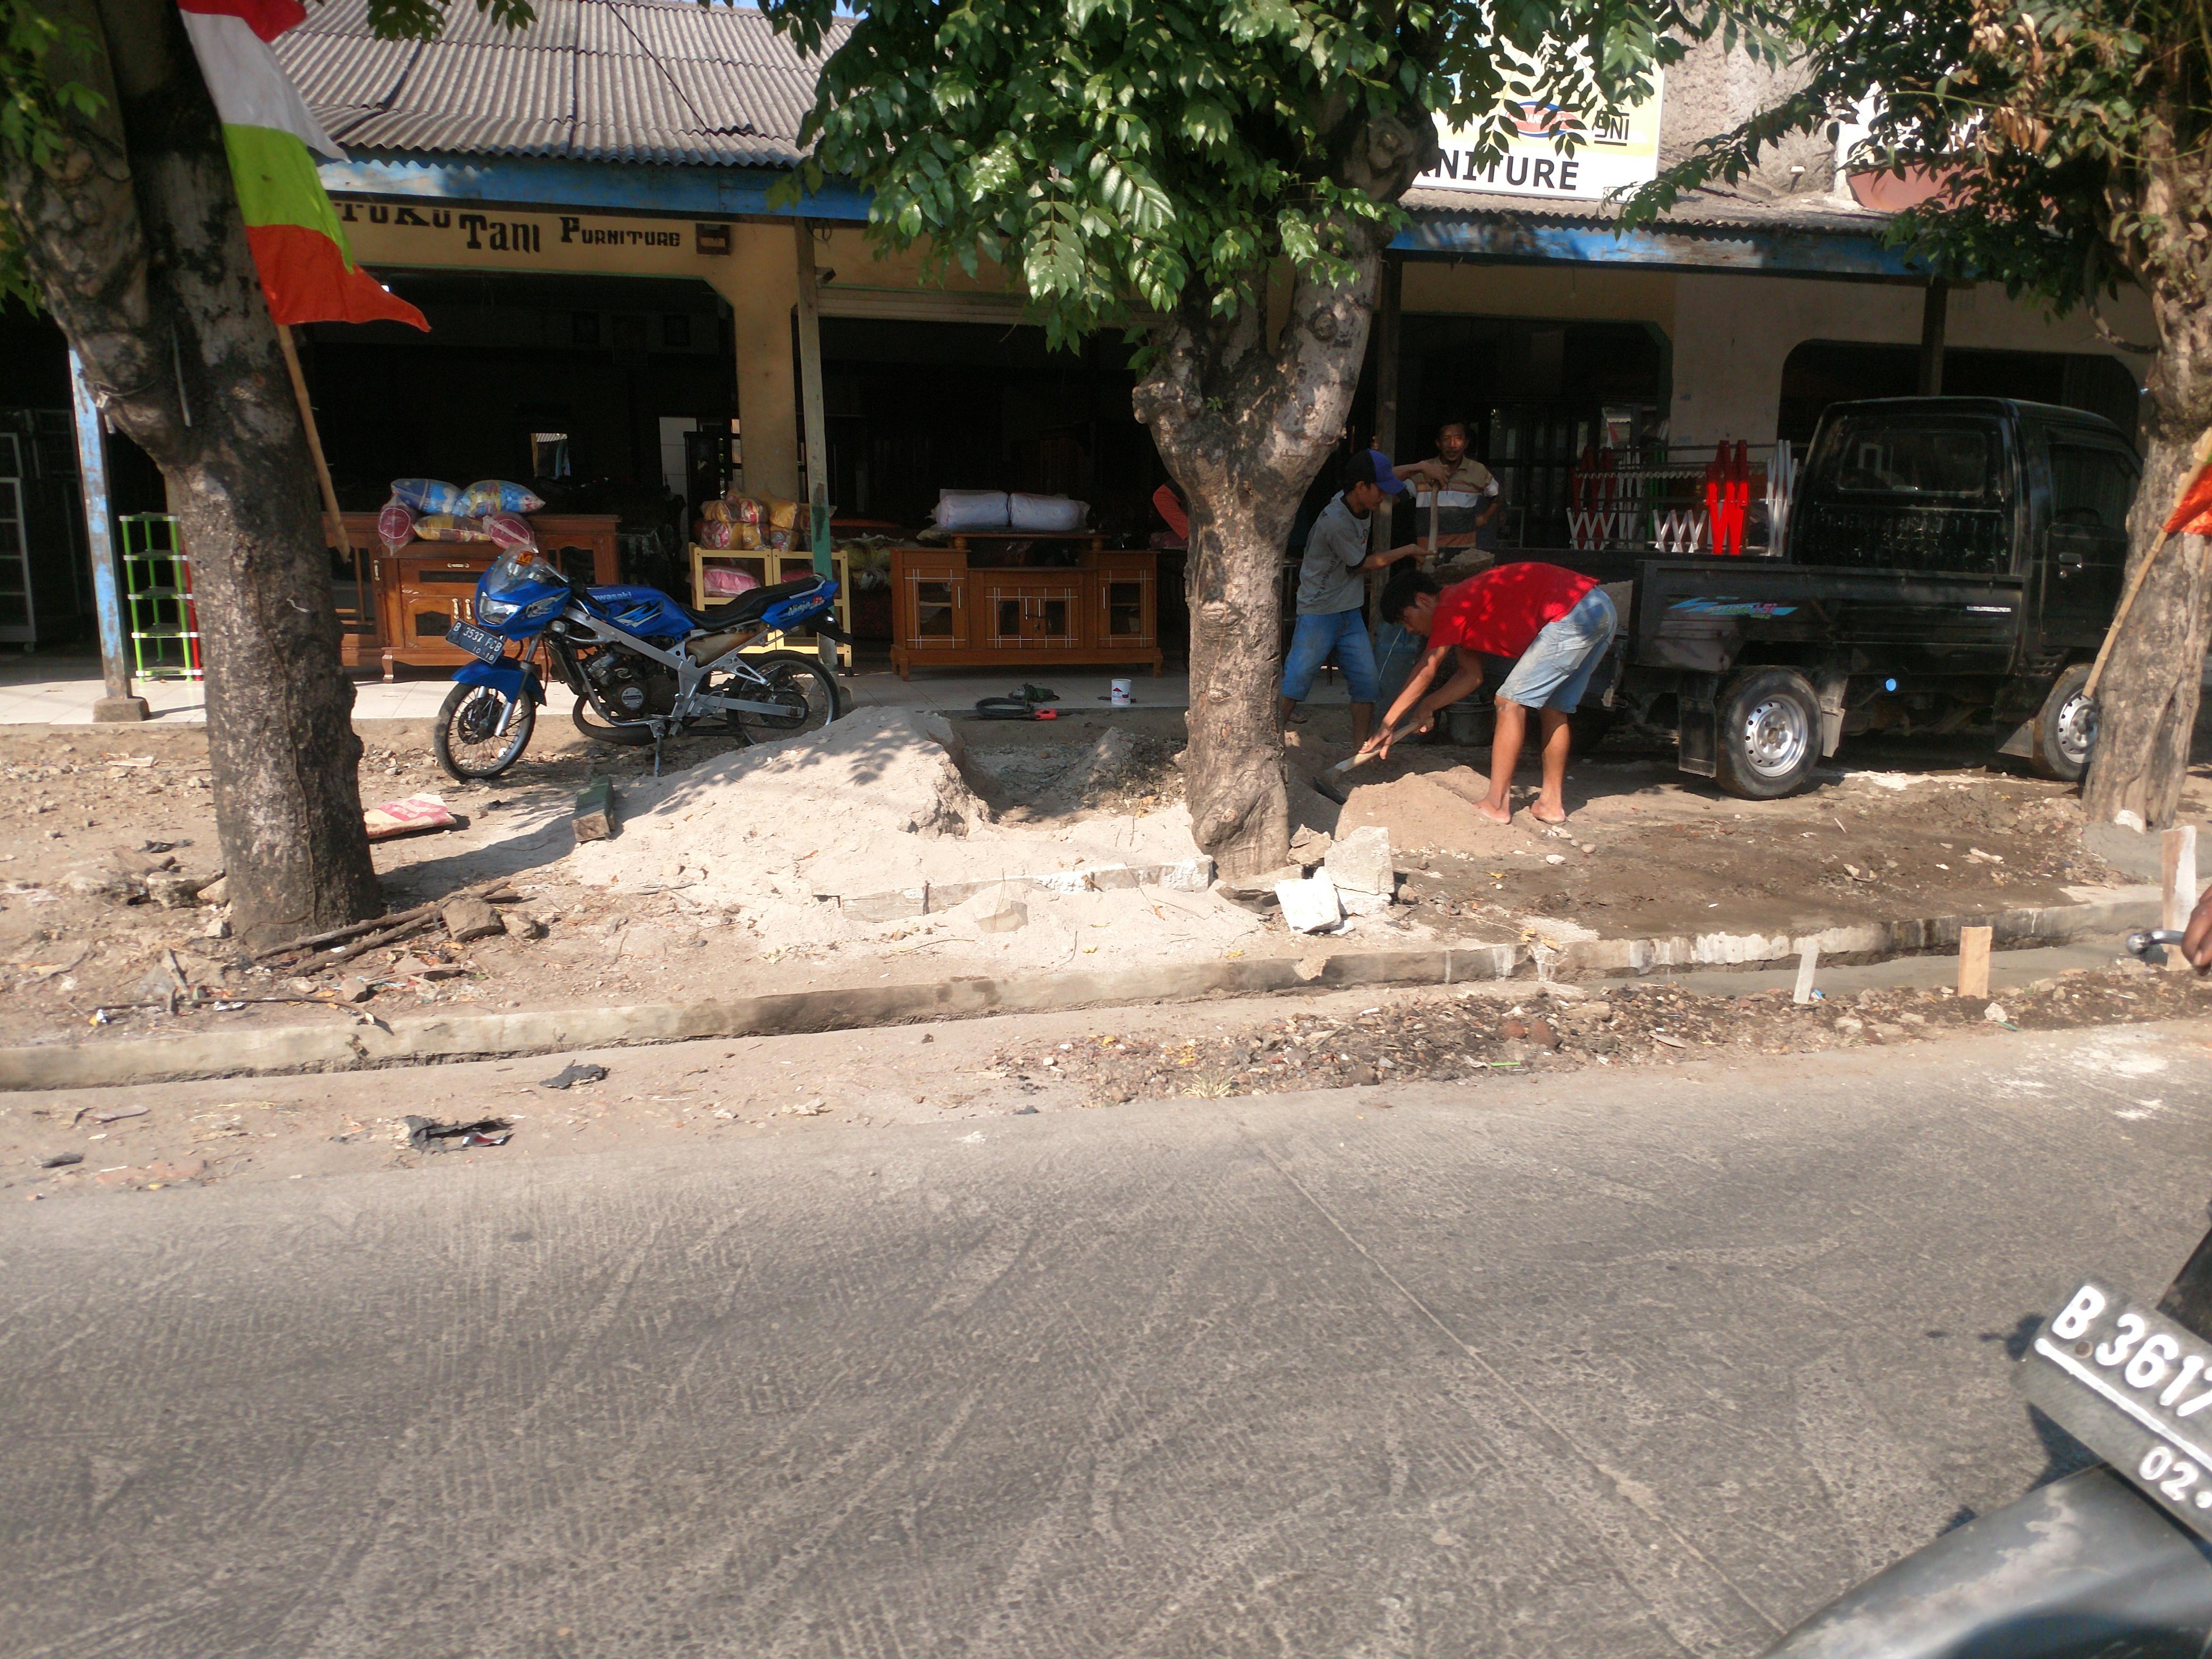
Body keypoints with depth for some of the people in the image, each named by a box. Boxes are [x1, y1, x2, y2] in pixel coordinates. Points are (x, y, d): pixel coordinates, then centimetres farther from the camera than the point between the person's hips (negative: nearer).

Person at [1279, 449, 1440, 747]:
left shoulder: (1360, 501, 2)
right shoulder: (1335, 520, -23)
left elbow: (1385, 475, 26)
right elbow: (1362, 565, -11)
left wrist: (1416, 467, 14)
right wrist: (1406, 551, -1)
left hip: (1351, 613, 8)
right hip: (1319, 613, -8)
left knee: (1367, 683, 4)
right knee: (1294, 685, -10)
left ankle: (1361, 748, 11)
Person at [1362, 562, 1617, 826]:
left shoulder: (1450, 607, -6)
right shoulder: (1465, 610, 22)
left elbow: (1425, 673, -7)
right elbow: (1471, 674, 21)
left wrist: (1387, 726, -5)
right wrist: (1428, 706, 10)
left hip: (1573, 613, -10)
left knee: (1510, 702, -5)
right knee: (1553, 707, 17)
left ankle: (1497, 805, -3)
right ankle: (1552, 803, 20)